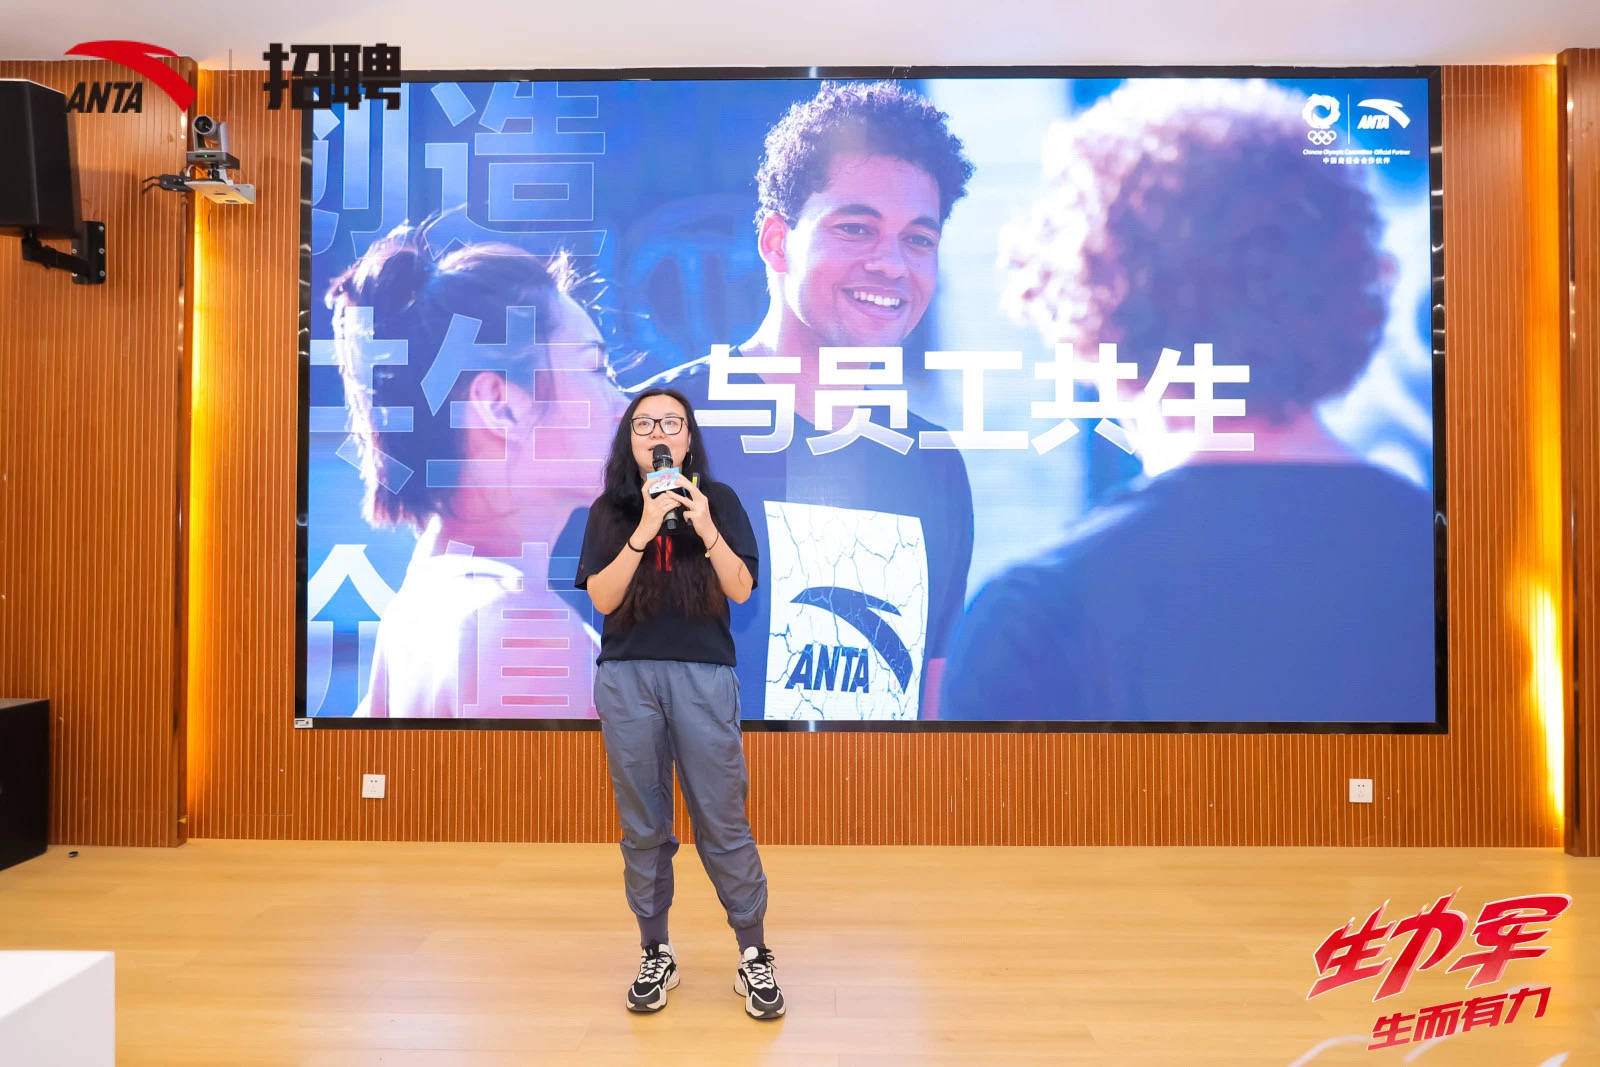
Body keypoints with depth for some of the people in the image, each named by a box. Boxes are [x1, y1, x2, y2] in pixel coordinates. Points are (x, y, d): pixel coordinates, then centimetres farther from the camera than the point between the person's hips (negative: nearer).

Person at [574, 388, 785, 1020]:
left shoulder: (718, 500, 3)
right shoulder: (609, 511, 5)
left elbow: (740, 590, -4)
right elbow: (602, 598, -6)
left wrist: (706, 530, -19)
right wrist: (645, 530, -18)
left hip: (704, 677, -1)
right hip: (627, 680, 2)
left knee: (724, 825, 2)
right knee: (643, 827, 10)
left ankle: (754, 955, 17)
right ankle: (655, 955, 25)